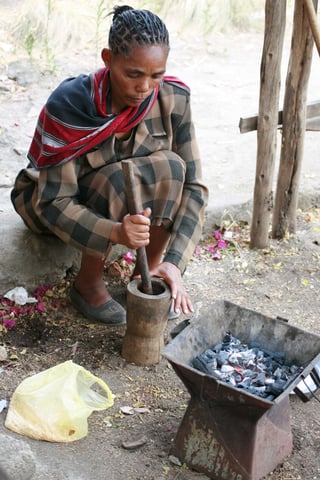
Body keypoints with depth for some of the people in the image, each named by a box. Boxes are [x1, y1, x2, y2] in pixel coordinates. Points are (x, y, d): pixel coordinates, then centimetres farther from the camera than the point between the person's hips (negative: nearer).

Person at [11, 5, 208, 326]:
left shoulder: (172, 99, -21)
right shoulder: (69, 104, -31)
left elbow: (192, 183, -21)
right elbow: (54, 202, -32)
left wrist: (174, 260, -34)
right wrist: (115, 232, -51)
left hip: (134, 200, 4)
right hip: (49, 203, -3)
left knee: (170, 167, -27)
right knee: (119, 182, -35)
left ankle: (148, 274, -9)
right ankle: (88, 285, -13)